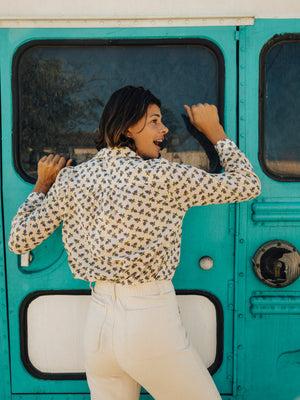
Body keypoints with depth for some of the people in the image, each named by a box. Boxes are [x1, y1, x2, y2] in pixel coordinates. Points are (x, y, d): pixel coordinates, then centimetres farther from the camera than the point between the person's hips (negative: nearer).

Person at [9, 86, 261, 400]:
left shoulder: (71, 180, 1)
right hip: (150, 323, -6)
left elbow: (19, 240, 8)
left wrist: (42, 184, 19)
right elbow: (247, 185, -3)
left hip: (97, 325, 6)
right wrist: (214, 130, 9)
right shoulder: (164, 177, -13)